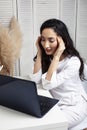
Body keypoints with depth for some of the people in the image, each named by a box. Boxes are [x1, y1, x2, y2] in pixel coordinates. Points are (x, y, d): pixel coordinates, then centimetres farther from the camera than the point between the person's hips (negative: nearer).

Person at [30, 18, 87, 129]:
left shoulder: (73, 61, -23)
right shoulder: (45, 57, -5)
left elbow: (47, 85, -27)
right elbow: (36, 81, -17)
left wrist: (56, 57, -32)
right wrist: (40, 53, -17)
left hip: (74, 106, -5)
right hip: (55, 103, 5)